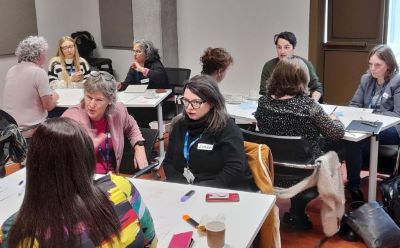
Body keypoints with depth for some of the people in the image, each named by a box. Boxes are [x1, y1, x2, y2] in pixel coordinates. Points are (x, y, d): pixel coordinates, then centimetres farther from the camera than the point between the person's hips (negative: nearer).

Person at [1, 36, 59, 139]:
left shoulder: (11, 70, 8)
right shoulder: (39, 72, -13)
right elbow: (48, 106, -12)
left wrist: (47, 96, 21)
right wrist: (54, 97, 9)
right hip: (29, 131, -7)